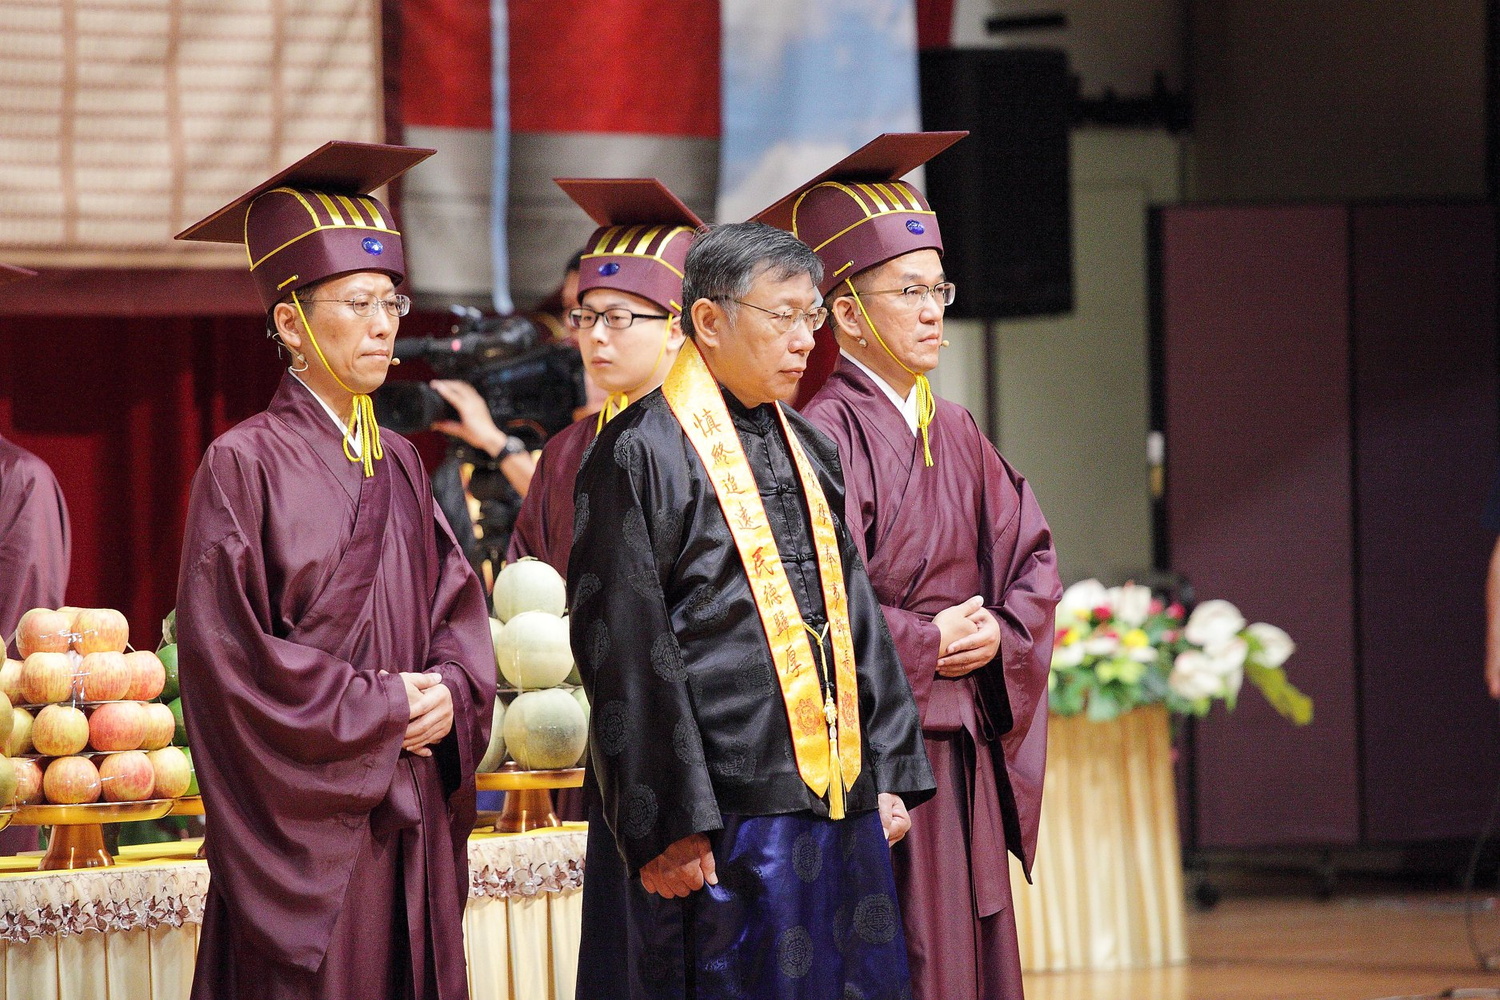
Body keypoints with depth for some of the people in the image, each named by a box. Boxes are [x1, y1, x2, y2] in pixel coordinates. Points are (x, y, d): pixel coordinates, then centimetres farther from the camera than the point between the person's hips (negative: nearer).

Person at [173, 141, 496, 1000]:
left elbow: (455, 605, 16)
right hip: (305, 818, -6)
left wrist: (450, 693, -5)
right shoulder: (246, 466, -7)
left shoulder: (399, 465, 13)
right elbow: (230, 652, -12)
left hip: (408, 816, 6)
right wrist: (381, 706, -9)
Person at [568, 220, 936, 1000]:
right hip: (717, 819, -7)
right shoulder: (642, 454, -8)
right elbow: (626, 651, -13)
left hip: (836, 808, 7)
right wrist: (668, 824, -18)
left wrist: (888, 773, 11)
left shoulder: (804, 452, 16)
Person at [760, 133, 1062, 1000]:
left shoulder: (953, 432, 14)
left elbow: (1031, 553, 18)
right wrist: (925, 646, -12)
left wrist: (1002, 633, -1)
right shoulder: (827, 431, -12)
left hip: (967, 752, 8)